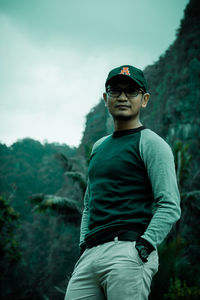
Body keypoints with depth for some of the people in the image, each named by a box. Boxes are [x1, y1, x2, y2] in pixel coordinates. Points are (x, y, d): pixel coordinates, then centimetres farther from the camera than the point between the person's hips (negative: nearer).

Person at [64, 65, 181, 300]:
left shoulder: (150, 143, 1)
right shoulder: (99, 147, 23)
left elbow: (170, 206, -8)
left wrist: (143, 247, -17)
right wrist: (83, 245, 15)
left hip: (128, 253, -7)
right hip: (90, 254, 7)